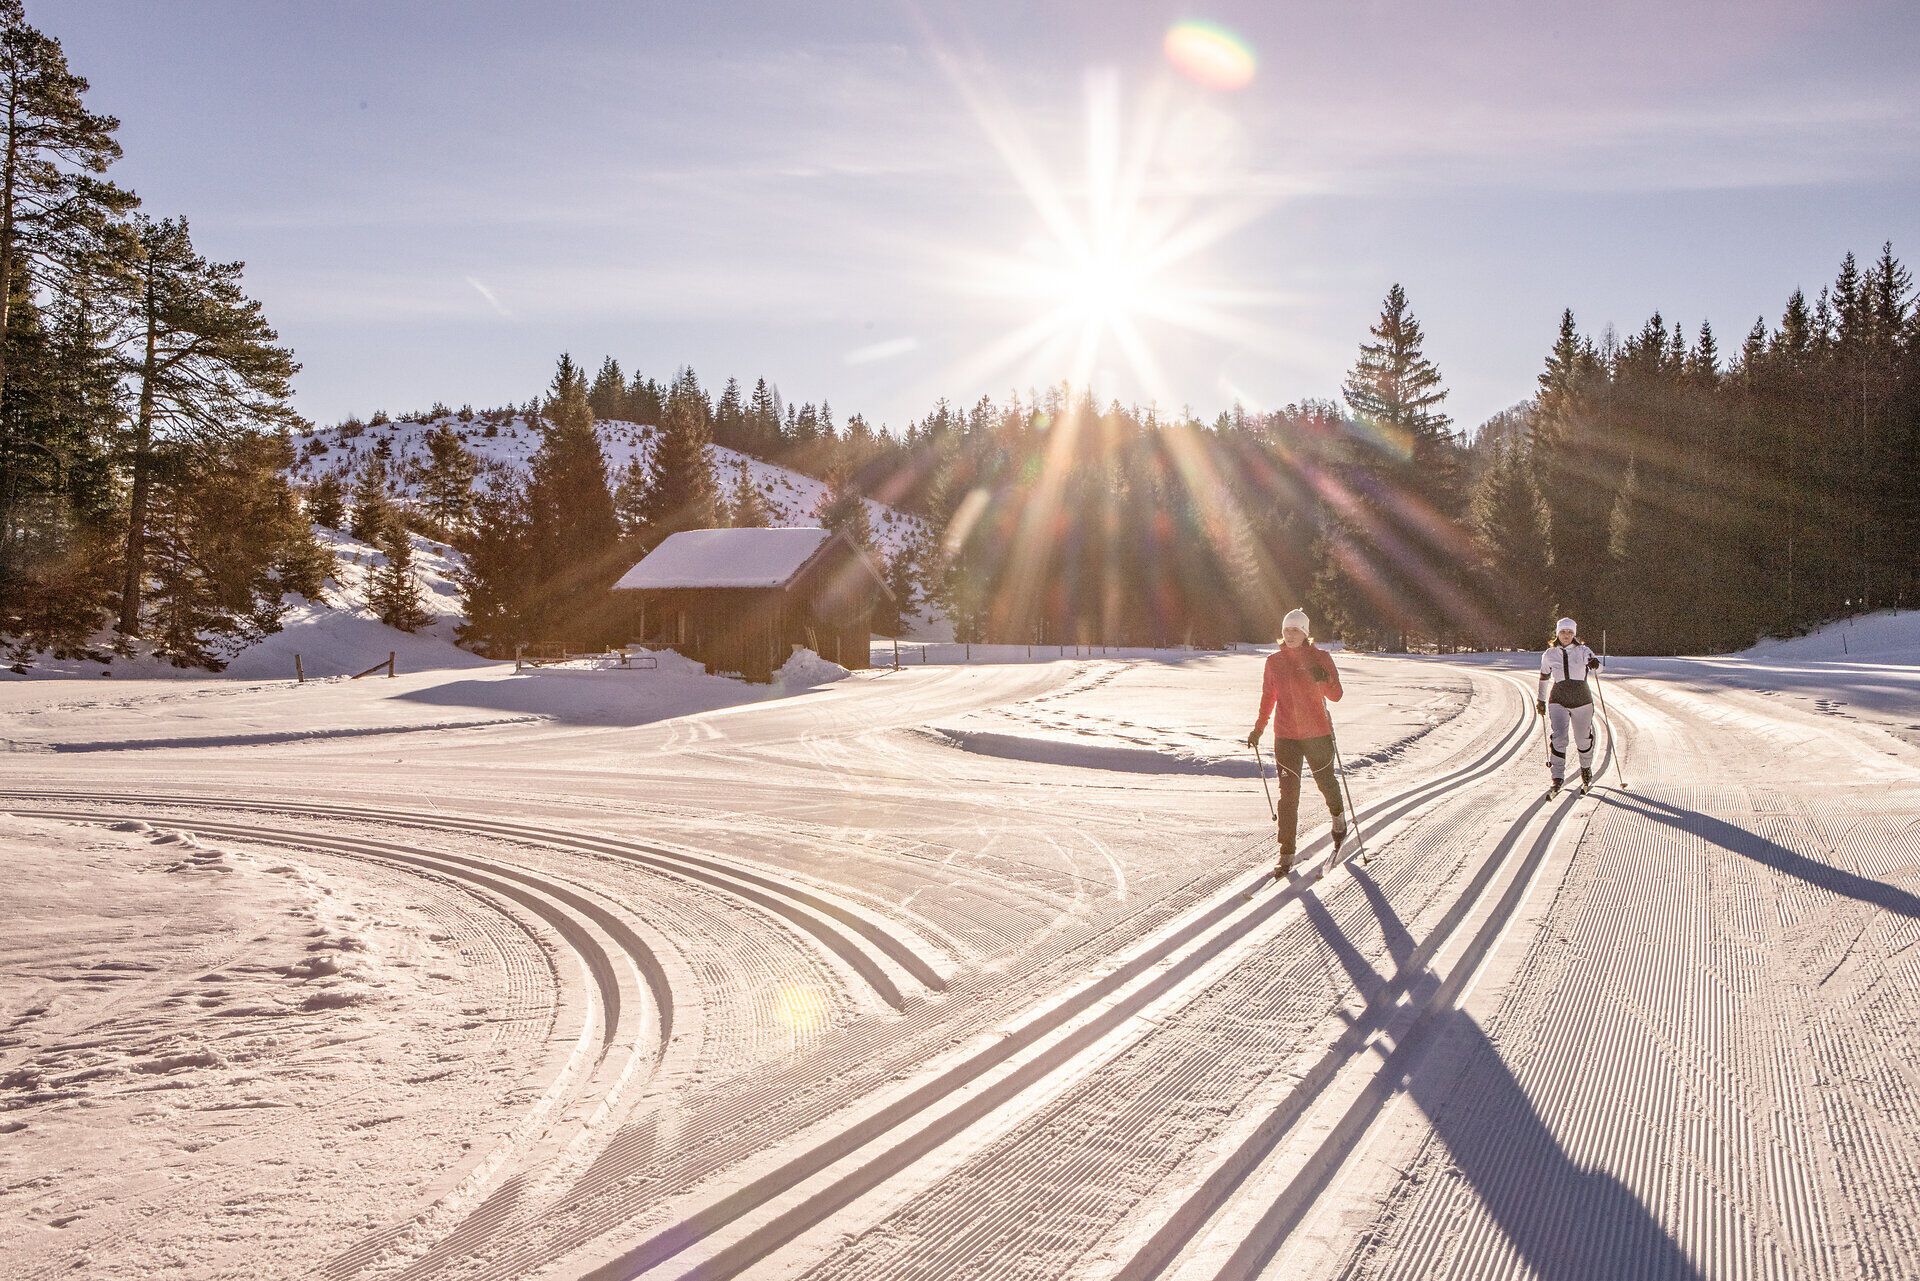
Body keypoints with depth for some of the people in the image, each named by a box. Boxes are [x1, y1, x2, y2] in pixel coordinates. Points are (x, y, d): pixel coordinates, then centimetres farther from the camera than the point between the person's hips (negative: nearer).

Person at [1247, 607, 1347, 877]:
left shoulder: (1320, 657, -3)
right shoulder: (1274, 661, 3)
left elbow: (1336, 695, -5)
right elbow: (1268, 697, 14)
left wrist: (1323, 680, -25)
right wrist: (1258, 730, 13)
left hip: (1318, 733, -1)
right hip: (1286, 736, 1)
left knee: (1326, 781, 17)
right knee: (1288, 794, -4)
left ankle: (1339, 820, 50)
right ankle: (1286, 854, -2)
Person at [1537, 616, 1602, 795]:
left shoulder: (1582, 651, 0)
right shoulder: (1549, 654, 5)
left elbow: (1596, 664, -17)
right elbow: (1544, 678, 18)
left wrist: (1595, 664, -41)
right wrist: (1541, 700, 22)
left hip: (1582, 701, 0)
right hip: (1558, 701, 0)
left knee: (1583, 739, 11)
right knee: (1558, 738, -16)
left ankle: (1586, 771, 38)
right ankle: (1557, 780, -17)